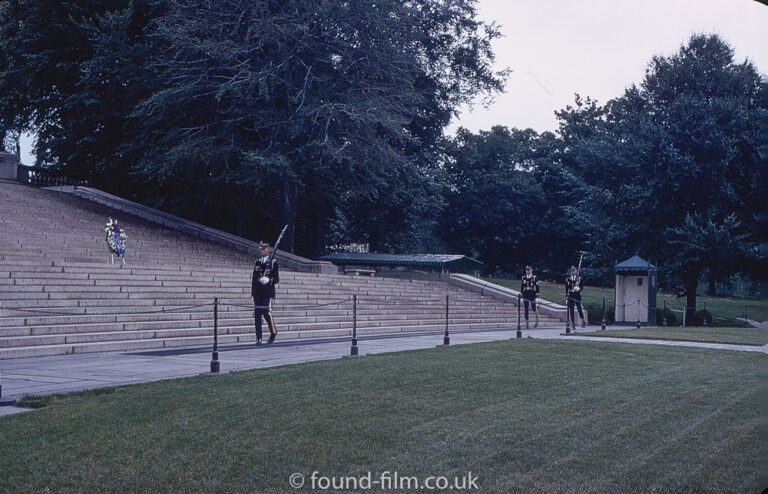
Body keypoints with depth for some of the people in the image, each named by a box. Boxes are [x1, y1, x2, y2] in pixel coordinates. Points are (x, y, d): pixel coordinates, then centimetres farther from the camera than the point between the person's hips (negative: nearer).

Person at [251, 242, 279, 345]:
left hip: (268, 292, -5)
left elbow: (277, 279, -1)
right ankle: (258, 338, 3)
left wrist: (269, 280, -22)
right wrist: (252, 294, 16)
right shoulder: (257, 263, 16)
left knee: (266, 312, -14)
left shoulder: (273, 262, 1)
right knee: (257, 315, -1)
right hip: (258, 293, 5)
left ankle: (273, 332, 10)